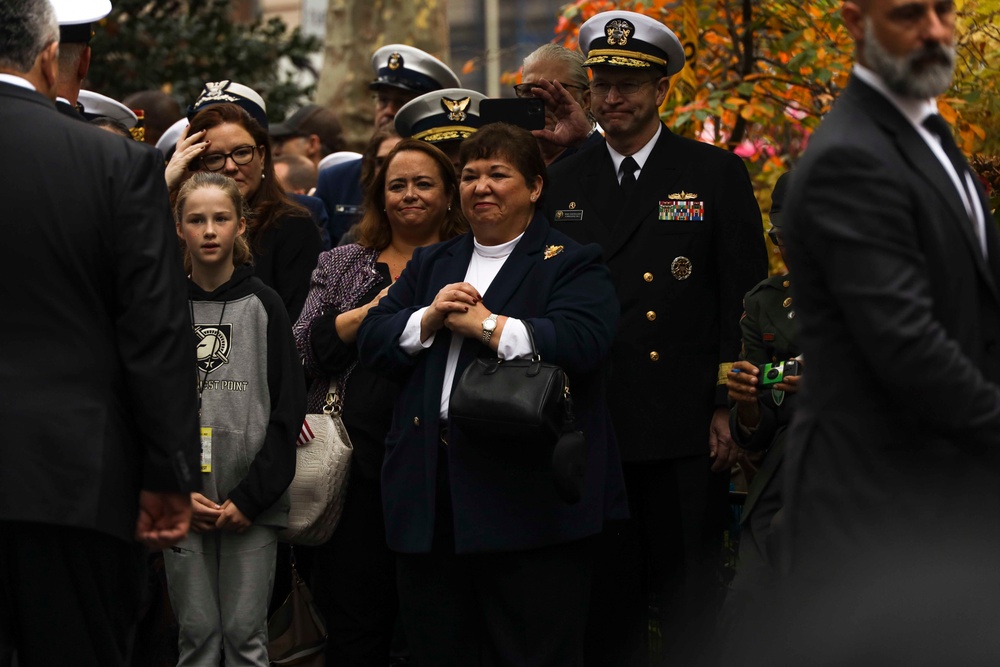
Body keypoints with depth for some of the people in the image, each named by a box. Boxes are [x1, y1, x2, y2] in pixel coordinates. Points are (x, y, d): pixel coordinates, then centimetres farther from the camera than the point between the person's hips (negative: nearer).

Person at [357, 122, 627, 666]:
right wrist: (429, 318, -7)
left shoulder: (571, 264, 2)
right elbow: (372, 341, 12)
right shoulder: (430, 265, 21)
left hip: (527, 496, -6)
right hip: (432, 494, 6)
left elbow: (580, 343, -17)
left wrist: (484, 323, -11)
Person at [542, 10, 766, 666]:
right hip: (594, 432, 3)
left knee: (691, 604, 1)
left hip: (687, 434, -3)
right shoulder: (564, 183, 11)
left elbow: (744, 297, 0)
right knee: (606, 600, 7)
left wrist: (730, 407, -7)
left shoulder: (718, 174, 3)